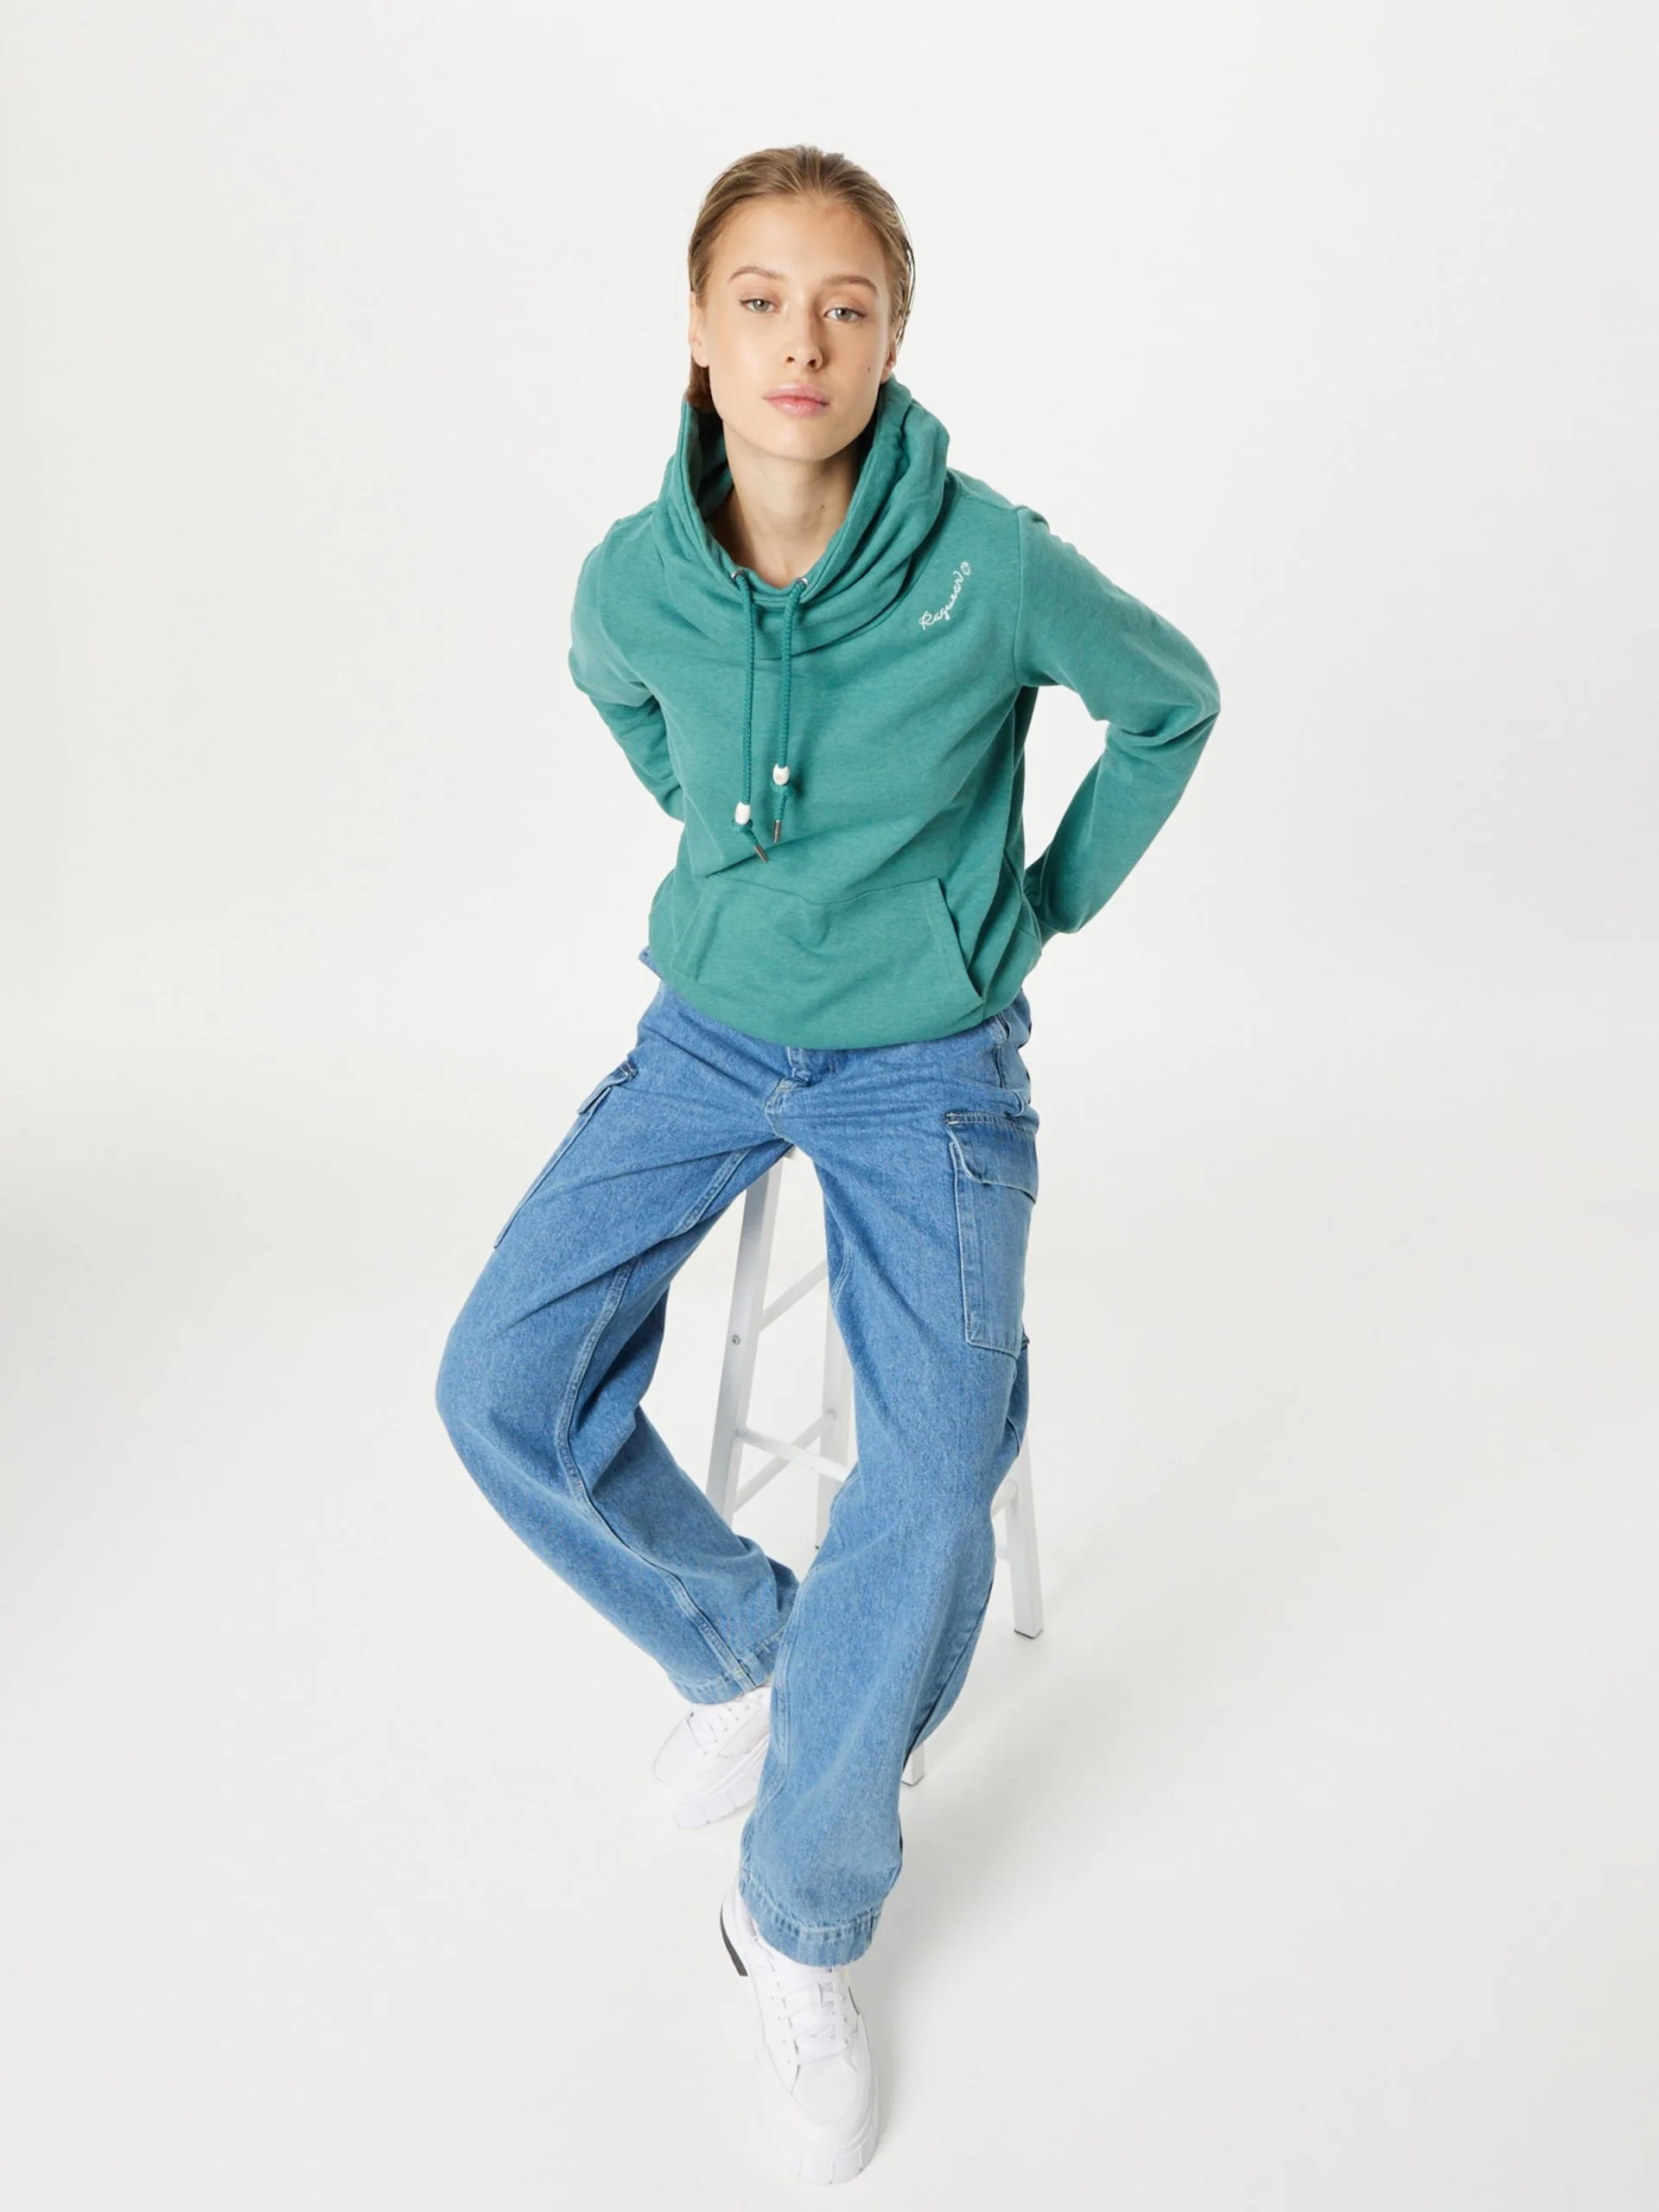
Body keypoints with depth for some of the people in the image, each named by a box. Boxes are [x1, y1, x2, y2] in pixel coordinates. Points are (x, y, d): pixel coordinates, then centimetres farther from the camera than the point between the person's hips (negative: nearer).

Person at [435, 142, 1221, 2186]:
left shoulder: (992, 565, -18)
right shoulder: (635, 575, -9)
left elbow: (1174, 705, 2)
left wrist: (1045, 903, 3)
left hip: (925, 1062, -3)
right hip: (712, 1032, 4)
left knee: (937, 1472, -22)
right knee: (503, 1384, -11)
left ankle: (803, 1921, 1)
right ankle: (747, 1649, 16)